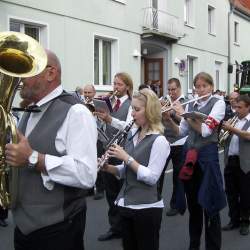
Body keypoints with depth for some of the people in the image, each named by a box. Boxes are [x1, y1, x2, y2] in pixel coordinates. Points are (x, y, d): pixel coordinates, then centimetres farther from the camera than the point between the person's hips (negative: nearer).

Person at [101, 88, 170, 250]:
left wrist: (126, 157, -20)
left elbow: (151, 178, -21)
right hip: (127, 204, 7)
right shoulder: (133, 134, 7)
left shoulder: (159, 140, -15)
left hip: (147, 208, -7)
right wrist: (108, 167, -4)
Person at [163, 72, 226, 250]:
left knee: (210, 205, 0)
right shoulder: (190, 105, 11)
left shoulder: (218, 103, -5)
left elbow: (205, 130, -16)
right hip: (189, 154, 5)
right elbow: (181, 132, 12)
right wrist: (169, 120, -4)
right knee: (192, 202, 14)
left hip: (207, 155, -5)